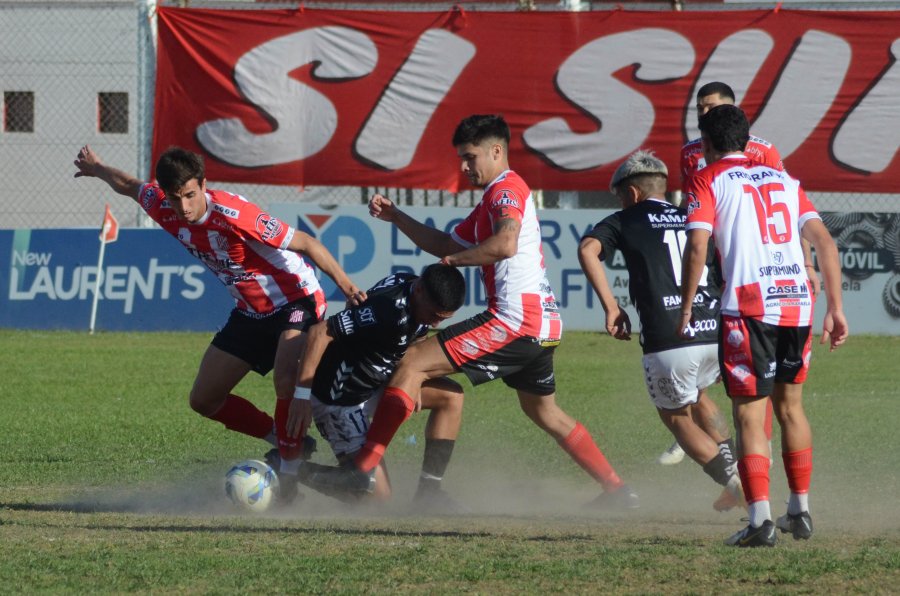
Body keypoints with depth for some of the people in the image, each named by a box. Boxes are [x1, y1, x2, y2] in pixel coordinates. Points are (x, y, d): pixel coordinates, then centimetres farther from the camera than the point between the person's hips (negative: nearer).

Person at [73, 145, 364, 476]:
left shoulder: (234, 215, -32)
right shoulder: (165, 210, -11)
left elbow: (305, 243, -28)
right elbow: (130, 185, 13)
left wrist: (348, 287, -34)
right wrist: (97, 169, 32)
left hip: (295, 302, -8)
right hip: (250, 311, 8)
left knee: (286, 381, -34)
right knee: (204, 400, 10)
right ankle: (284, 442, 24)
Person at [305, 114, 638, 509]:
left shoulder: (506, 189, -6)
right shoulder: (493, 201, 25)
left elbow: (505, 244, -26)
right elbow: (447, 245, 30)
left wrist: (457, 259, -13)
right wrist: (395, 217, 22)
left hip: (515, 318, -11)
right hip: (542, 323, 11)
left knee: (412, 364, -14)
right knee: (545, 414, 27)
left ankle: (363, 470, -21)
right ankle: (617, 491, 29)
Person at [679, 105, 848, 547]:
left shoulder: (708, 181, 5)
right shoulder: (783, 179, 20)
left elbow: (697, 248, -8)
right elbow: (824, 242, 13)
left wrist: (685, 310, 0)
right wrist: (835, 309, 14)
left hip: (749, 307, -5)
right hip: (798, 301, 5)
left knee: (749, 414, -3)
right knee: (789, 406, 19)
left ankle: (760, 517, -13)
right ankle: (800, 511, 23)